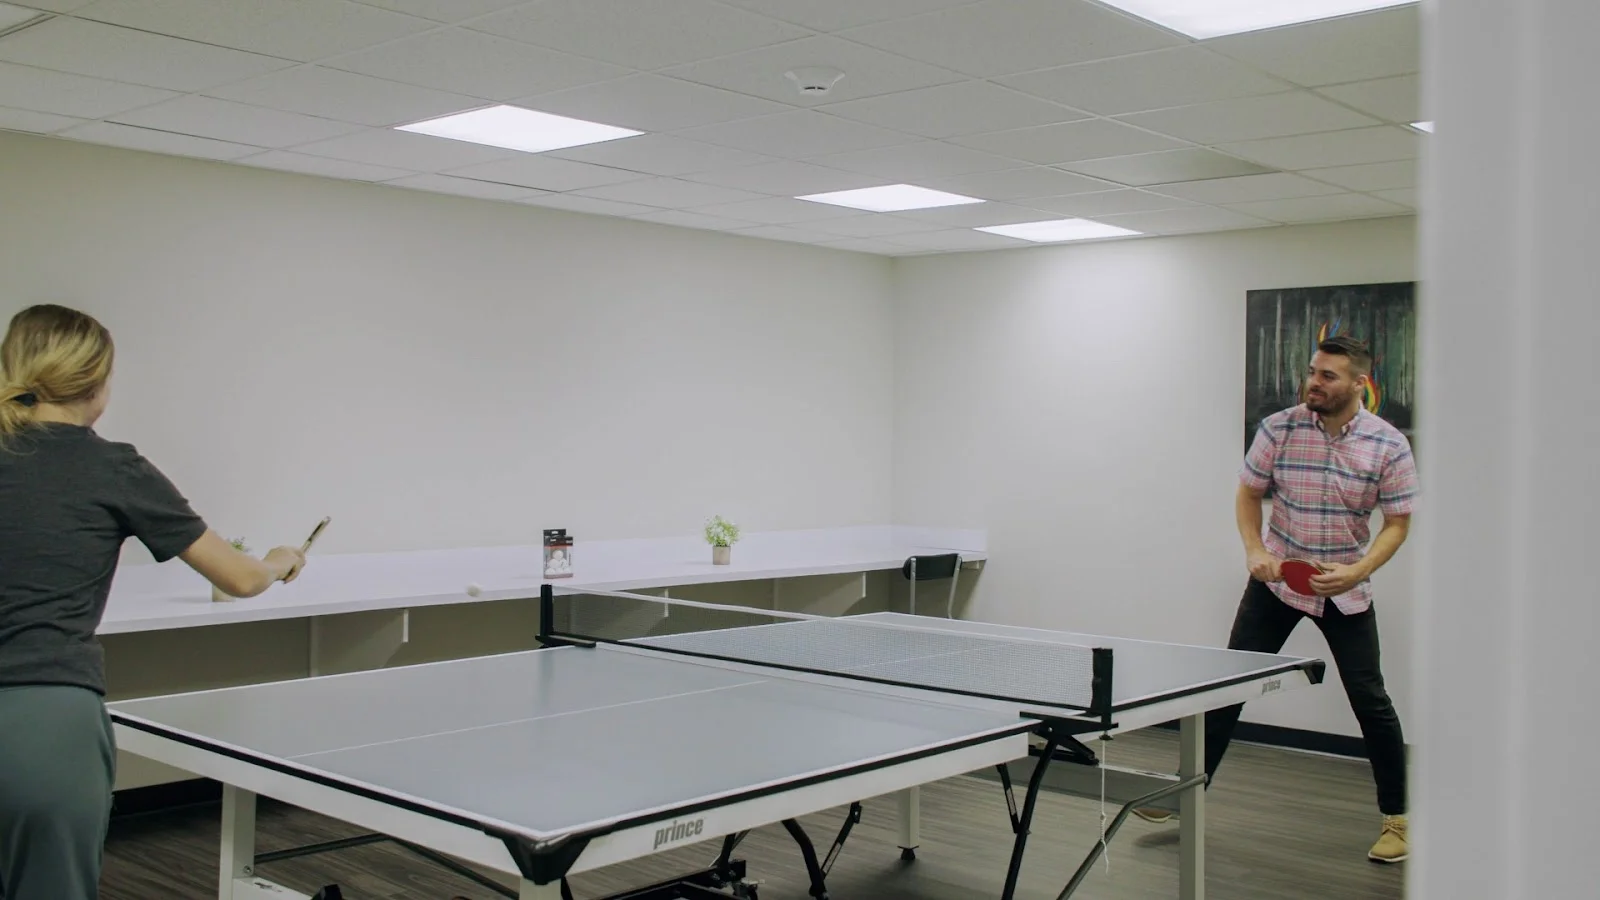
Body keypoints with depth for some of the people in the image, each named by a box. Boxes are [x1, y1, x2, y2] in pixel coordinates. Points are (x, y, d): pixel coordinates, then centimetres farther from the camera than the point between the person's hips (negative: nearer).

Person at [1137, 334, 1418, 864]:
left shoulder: (1389, 446, -10)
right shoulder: (1279, 429, -9)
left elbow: (1398, 522, -4)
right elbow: (1248, 493, 3)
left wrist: (1358, 571, -19)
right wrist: (1255, 550, -13)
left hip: (1345, 589, -1)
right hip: (1277, 579, 1)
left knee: (1370, 700, 1)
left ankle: (1395, 818, 19)